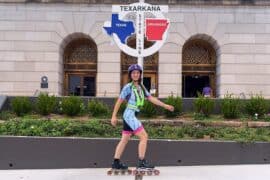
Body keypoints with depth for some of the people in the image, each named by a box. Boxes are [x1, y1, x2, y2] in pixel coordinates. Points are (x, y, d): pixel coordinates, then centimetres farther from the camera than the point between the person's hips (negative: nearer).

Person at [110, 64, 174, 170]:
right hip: (129, 115, -8)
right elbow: (119, 101, -5)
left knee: (124, 140, 10)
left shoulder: (141, 87, 13)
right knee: (144, 137, -9)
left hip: (132, 116, 8)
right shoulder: (128, 87, -8)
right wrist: (114, 116, -6)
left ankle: (116, 163, 17)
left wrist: (165, 106, 8)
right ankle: (142, 162, -3)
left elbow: (151, 98, 12)